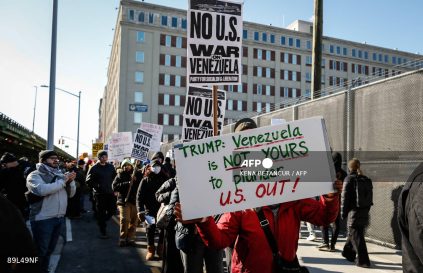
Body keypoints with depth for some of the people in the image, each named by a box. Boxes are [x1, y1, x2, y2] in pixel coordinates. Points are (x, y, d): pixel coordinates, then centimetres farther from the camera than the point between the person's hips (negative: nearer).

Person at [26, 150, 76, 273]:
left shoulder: (59, 174, 12)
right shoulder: (35, 175, -8)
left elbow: (71, 193, 13)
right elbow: (42, 190, -28)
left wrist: (71, 181, -6)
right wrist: (62, 181, -20)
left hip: (59, 217, 7)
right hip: (43, 219, -7)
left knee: (50, 249, 19)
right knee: (40, 250, 4)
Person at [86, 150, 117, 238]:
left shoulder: (111, 167, 8)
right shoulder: (94, 168, -5)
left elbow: (115, 177, 18)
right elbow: (89, 181, -5)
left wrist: (113, 187, 8)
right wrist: (97, 187, -9)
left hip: (110, 193, 4)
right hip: (99, 194, -4)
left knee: (112, 210, 5)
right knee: (101, 213, 2)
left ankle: (102, 221, 32)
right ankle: (103, 232, 12)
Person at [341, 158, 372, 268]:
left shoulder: (349, 179, -8)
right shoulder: (366, 180, 9)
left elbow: (345, 197, -10)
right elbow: (369, 197, 11)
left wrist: (343, 212, -3)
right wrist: (366, 210, 17)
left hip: (354, 212, -7)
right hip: (365, 211, 7)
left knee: (355, 235, -1)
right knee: (354, 233, 21)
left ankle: (363, 260, -4)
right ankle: (349, 253, 36)